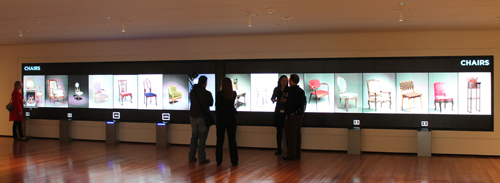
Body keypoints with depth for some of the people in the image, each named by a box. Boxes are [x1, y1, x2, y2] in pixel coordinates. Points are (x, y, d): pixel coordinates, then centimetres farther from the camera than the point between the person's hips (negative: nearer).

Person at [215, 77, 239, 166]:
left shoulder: (219, 94, -11)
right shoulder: (234, 94, -3)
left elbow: (217, 107, -3)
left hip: (221, 118, -2)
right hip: (231, 118, 2)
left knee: (220, 140, 8)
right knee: (232, 140, 6)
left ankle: (219, 160, 12)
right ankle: (234, 161, 7)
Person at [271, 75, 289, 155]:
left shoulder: (289, 90, -2)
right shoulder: (276, 89, 9)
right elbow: (272, 98, 21)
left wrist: (286, 100, -19)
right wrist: (275, 100, 0)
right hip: (278, 111, 3)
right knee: (279, 130, 6)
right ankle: (279, 149, 13)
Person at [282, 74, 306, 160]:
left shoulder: (292, 90, -14)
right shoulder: (301, 90, 13)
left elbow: (289, 103, -19)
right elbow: (304, 102, 17)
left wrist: (288, 114, -13)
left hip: (293, 115, -9)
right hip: (300, 115, 9)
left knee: (291, 136, -5)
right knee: (297, 135, 13)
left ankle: (291, 155, -3)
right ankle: (297, 154, 19)